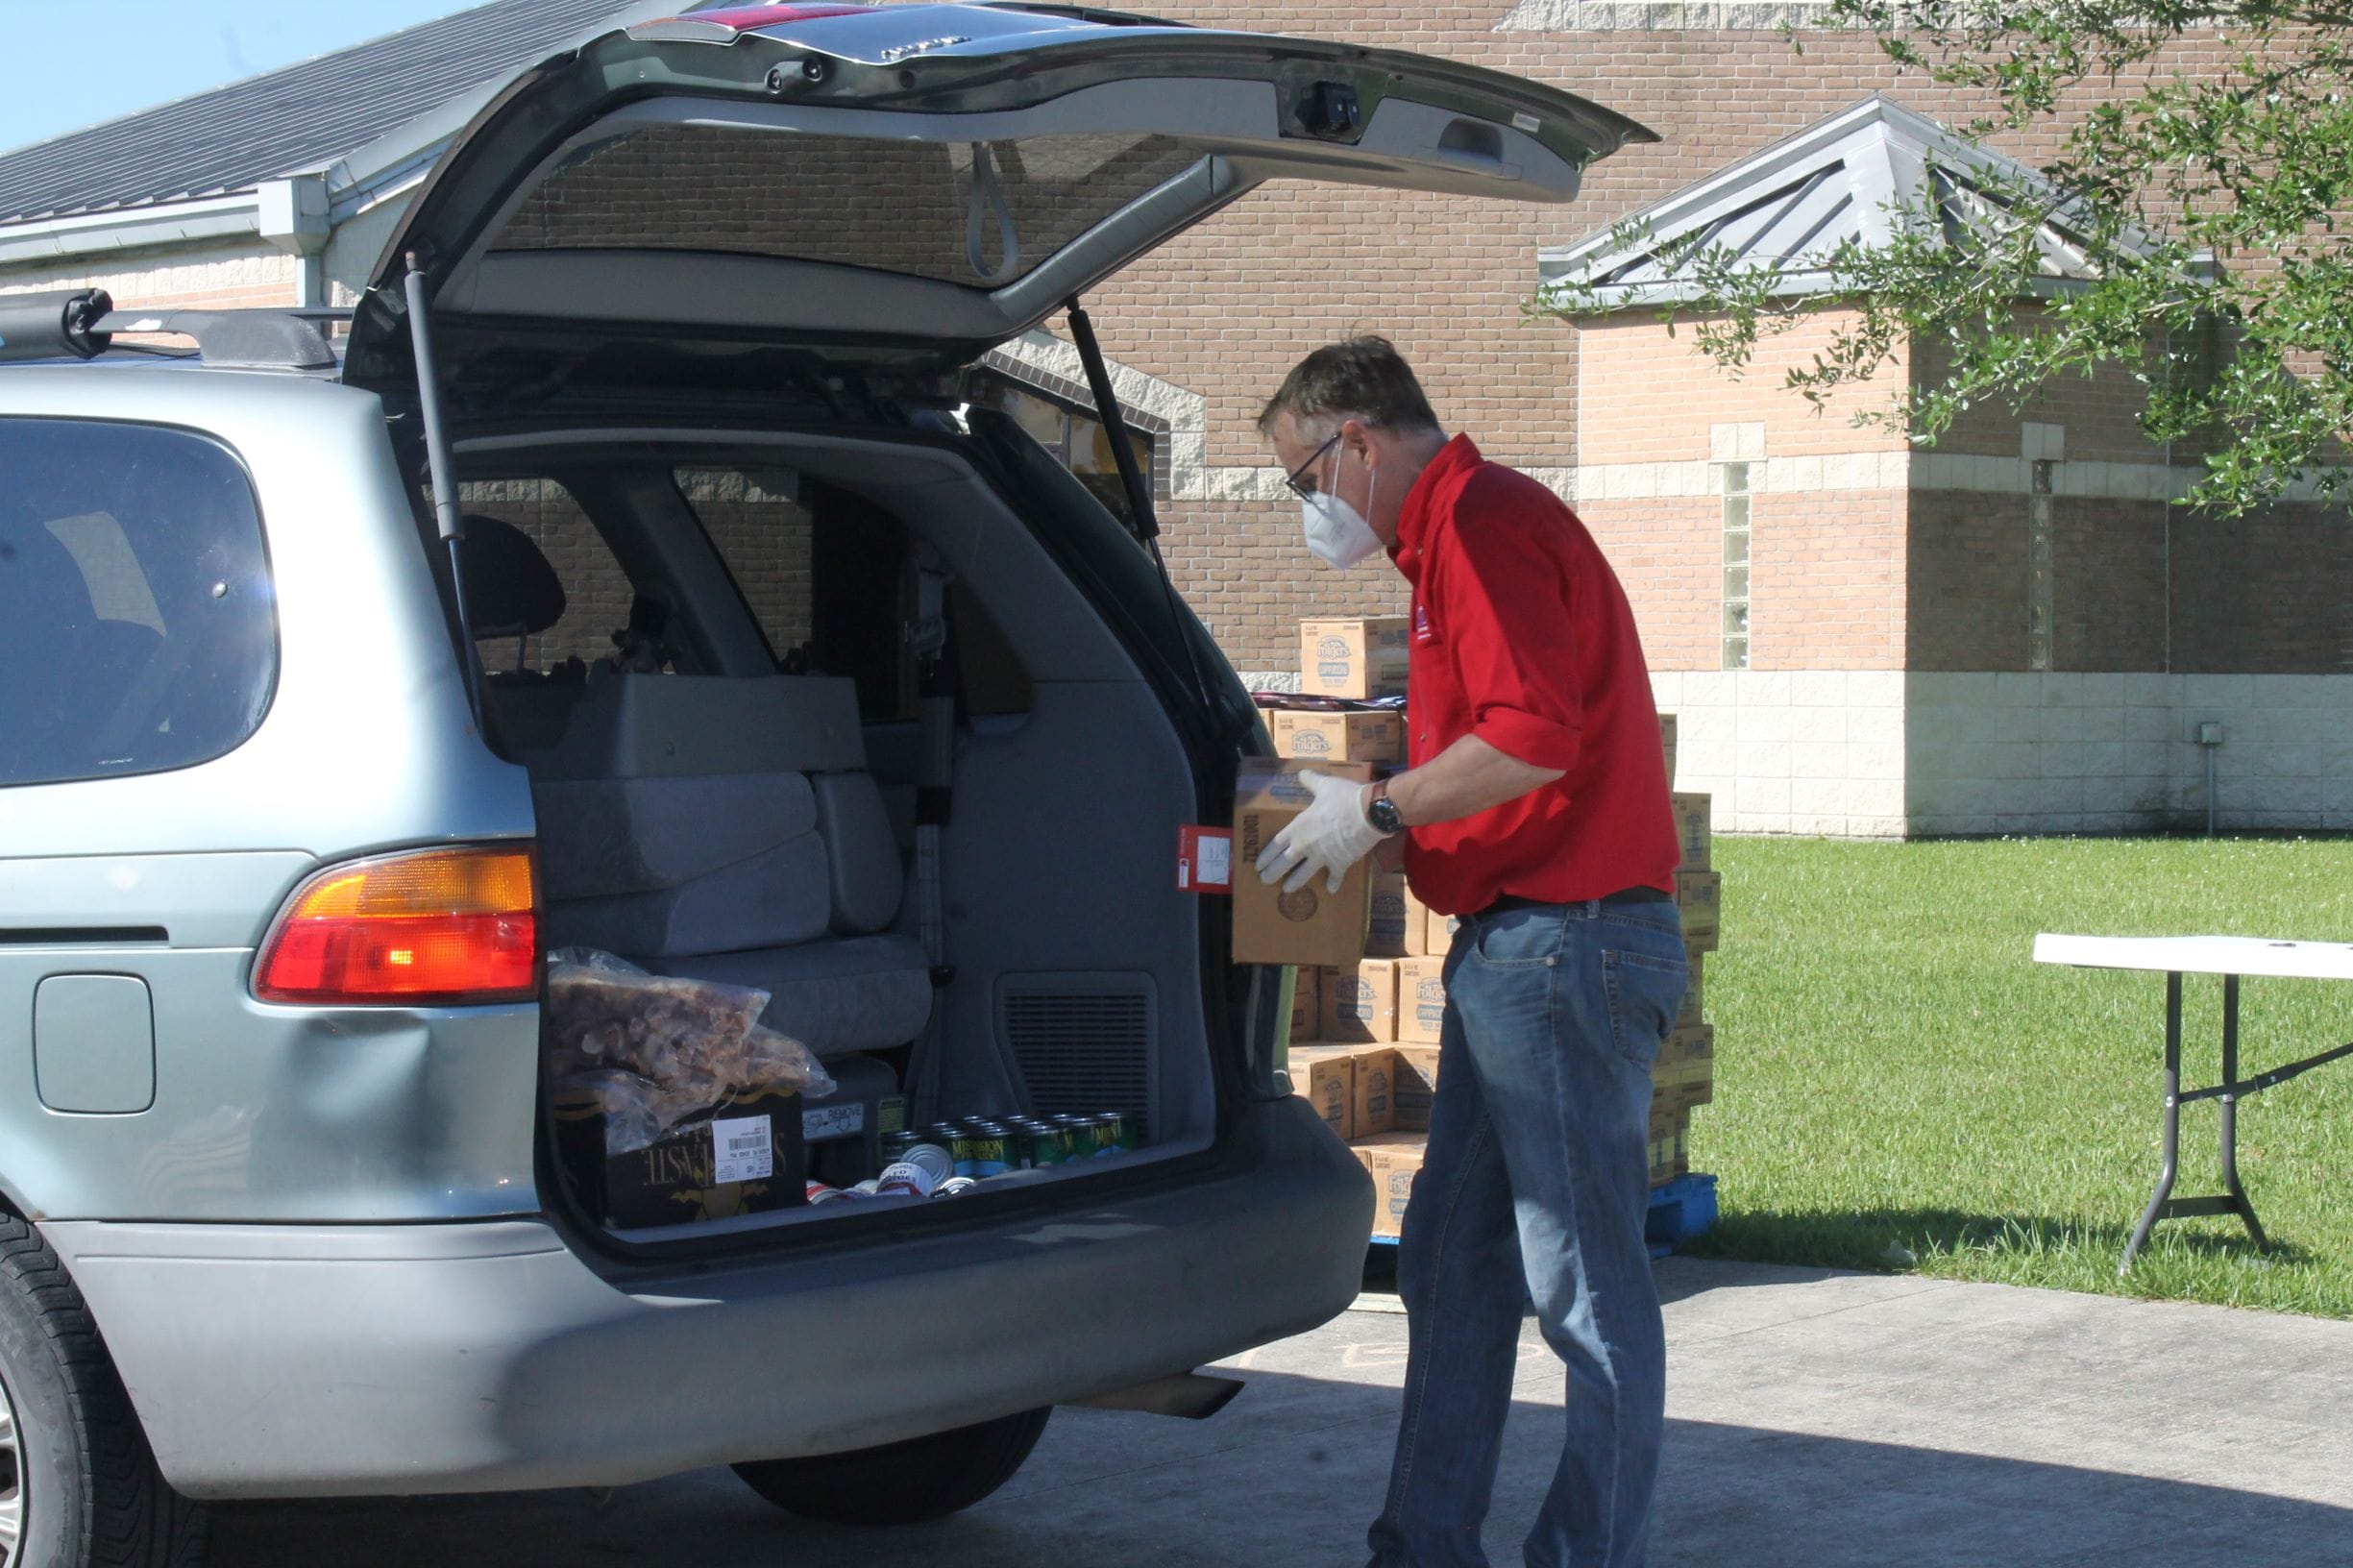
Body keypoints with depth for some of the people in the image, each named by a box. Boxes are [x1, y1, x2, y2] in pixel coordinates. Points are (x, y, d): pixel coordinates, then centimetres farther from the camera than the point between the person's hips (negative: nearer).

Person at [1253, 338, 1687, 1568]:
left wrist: (1377, 810, -12)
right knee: (1451, 1266, 14)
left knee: (1584, 1281, -3)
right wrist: (1374, 813, 16)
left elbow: (1533, 736, -23)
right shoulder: (1455, 532, 20)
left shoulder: (1487, 526, -13)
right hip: (1509, 945, 11)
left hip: (1567, 942, -11)